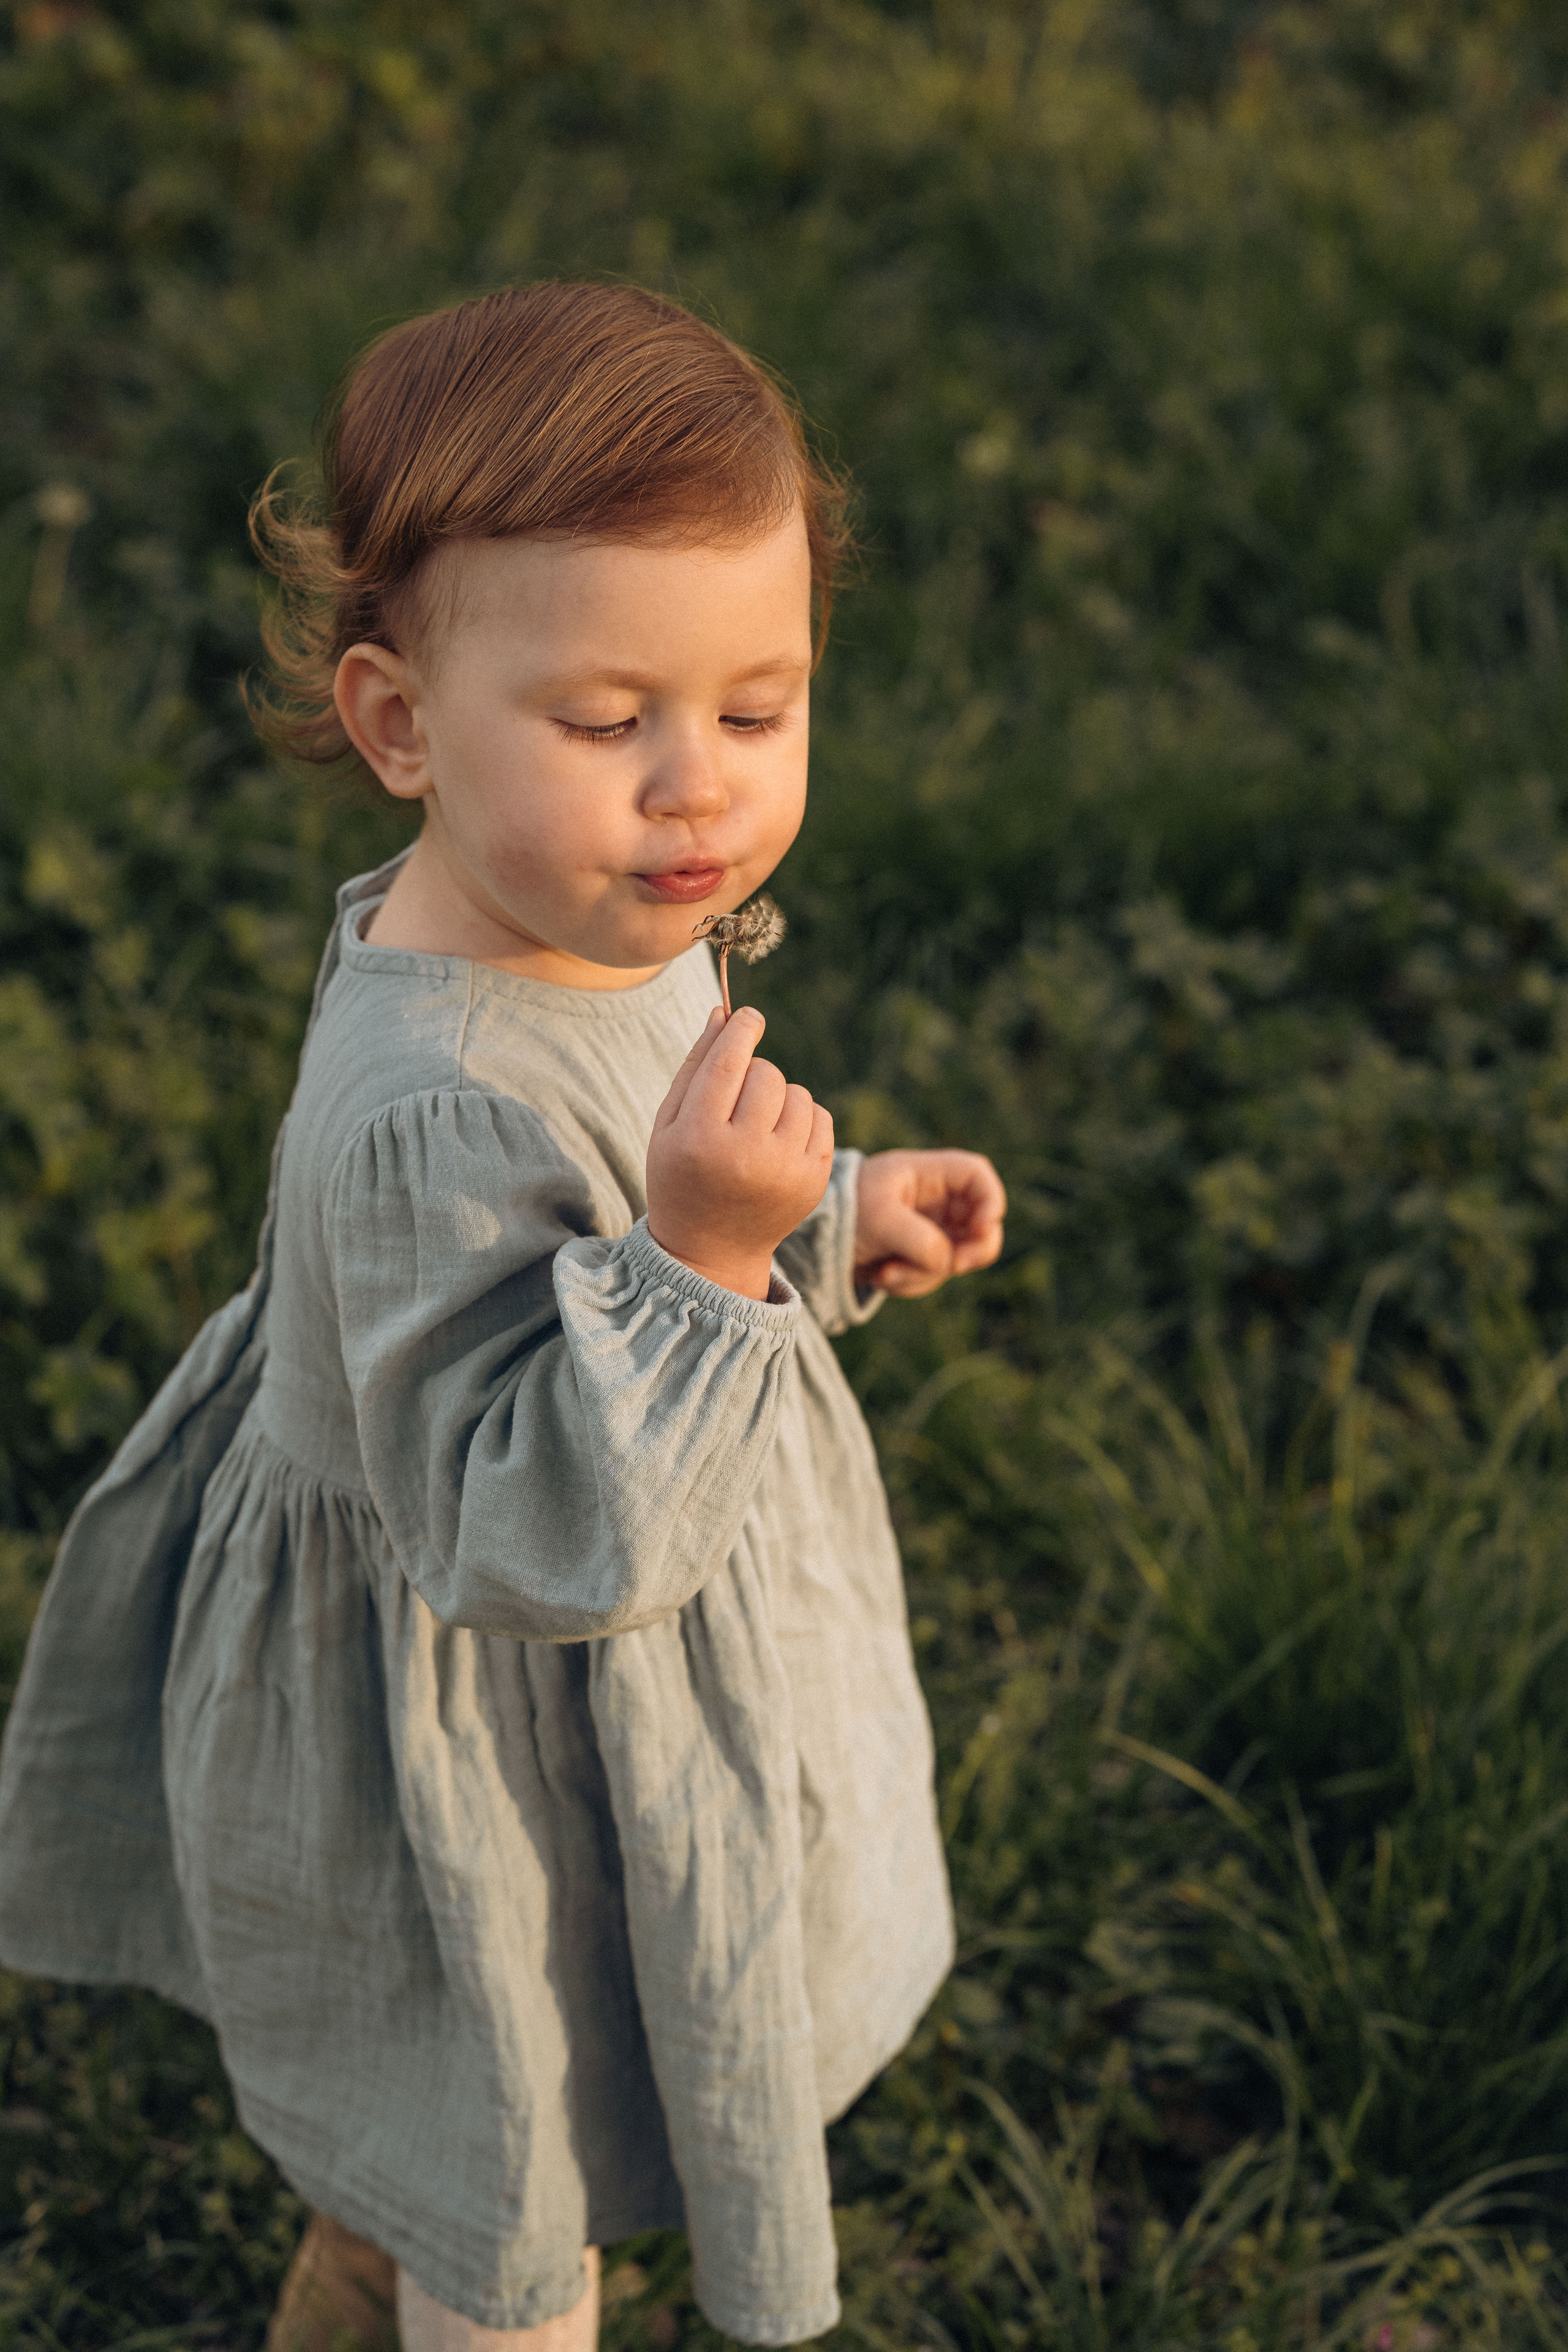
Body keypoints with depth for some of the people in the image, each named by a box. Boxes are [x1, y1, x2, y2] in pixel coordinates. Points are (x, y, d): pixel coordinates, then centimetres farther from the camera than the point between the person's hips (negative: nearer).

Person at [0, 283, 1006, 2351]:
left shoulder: (600, 926, -8)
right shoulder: (437, 1112, -39)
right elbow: (540, 1541, -37)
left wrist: (839, 1222, 1)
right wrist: (705, 1256, -45)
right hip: (496, 1747, -9)